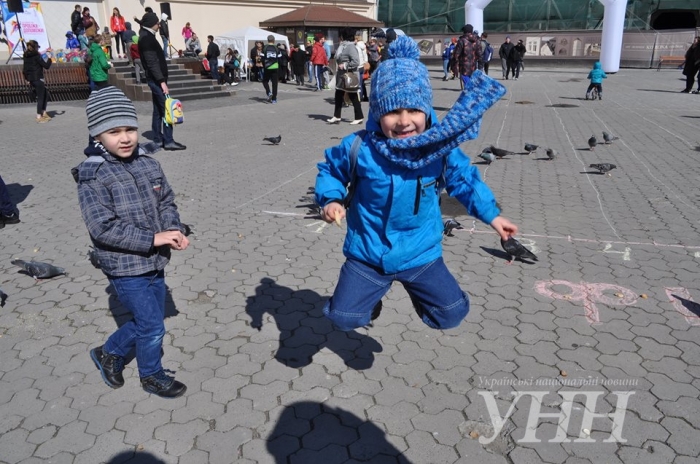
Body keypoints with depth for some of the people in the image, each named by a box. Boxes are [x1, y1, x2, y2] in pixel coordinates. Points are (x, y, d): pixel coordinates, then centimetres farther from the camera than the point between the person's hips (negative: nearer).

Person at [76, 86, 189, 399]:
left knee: (148, 321, 20)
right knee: (152, 326, 3)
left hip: (155, 262, 7)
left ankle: (109, 353, 44)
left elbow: (166, 202, 9)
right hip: (125, 268, -6)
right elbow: (103, 228, -22)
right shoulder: (92, 177, -17)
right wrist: (153, 238, -25)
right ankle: (152, 376, 29)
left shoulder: (149, 166, 2)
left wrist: (174, 231, -11)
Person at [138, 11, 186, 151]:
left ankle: (158, 139, 16)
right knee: (166, 109, -10)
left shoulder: (146, 37, 17)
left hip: (154, 78, 10)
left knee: (158, 109, 12)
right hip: (156, 79, -10)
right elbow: (152, 63, -22)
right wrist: (162, 81, -26)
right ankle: (168, 141, -9)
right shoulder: (147, 38, -15)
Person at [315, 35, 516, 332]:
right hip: (368, 254, 0)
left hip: (420, 253, 1)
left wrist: (491, 215, 8)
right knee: (343, 317, 3)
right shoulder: (360, 148, -18)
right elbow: (330, 170, 1)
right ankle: (370, 299, 38)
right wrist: (331, 200, -16)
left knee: (452, 314, 2)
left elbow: (464, 180, 5)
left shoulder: (441, 149, -12)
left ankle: (418, 292, 35)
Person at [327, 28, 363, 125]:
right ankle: (336, 116, 18)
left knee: (353, 97, 0)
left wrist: (345, 66, -21)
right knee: (338, 96, 10)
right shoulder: (342, 45, 9)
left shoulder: (351, 47, -17)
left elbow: (356, 62, -25)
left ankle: (359, 117, 10)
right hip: (341, 75, 9)